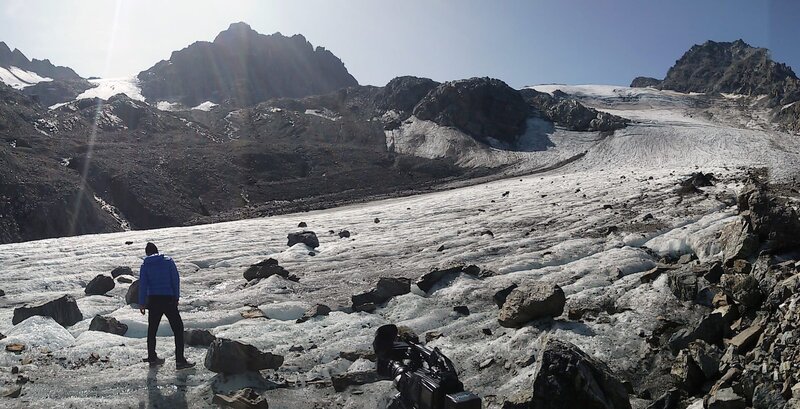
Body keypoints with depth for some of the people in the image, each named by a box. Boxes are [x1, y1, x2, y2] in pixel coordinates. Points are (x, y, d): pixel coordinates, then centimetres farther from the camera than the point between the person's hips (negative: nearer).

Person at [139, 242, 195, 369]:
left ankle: (152, 358, 24)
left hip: (153, 300, 2)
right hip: (169, 300, -2)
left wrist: (142, 304, 6)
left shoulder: (145, 265, 5)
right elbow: (176, 280, -1)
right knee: (178, 328, 1)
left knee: (152, 329, 16)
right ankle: (180, 360, -4)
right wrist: (176, 297, 5)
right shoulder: (168, 261, 3)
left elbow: (143, 285, 2)